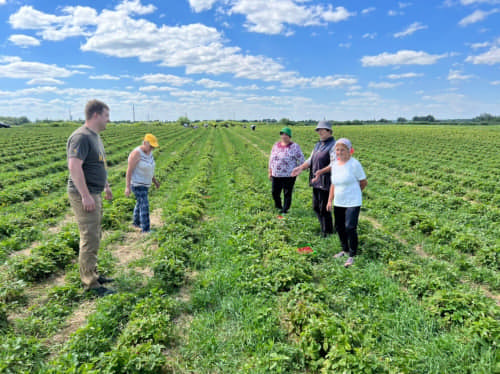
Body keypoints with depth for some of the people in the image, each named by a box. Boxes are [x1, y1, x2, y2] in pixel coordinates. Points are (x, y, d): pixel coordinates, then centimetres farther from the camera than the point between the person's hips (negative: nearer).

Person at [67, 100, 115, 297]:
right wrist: (85, 196, -27)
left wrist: (106, 185, 28)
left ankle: (91, 274, 30)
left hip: (94, 194, 10)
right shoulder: (81, 137, -17)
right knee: (90, 240, -5)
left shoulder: (95, 136, 15)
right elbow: (74, 166, -26)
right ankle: (90, 284, 4)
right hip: (84, 195, -10)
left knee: (94, 237, 17)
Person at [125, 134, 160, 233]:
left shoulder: (148, 152, 2)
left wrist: (154, 180, 18)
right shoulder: (136, 154, -24)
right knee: (144, 206, -10)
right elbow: (129, 170, -22)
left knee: (140, 203, 21)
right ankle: (146, 230, -5)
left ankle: (136, 223, 39)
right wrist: (127, 187, -22)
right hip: (137, 184, -9)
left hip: (144, 183, 9)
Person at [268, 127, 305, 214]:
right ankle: (278, 206, 34)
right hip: (276, 175, 5)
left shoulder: (294, 146, -6)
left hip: (289, 175, -5)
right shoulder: (276, 145, 9)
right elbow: (271, 159, 16)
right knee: (275, 192, 10)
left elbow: (301, 159, -1)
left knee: (287, 194, 2)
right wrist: (270, 172, 15)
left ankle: (285, 210, 16)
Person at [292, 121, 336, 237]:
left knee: (324, 208, -2)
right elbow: (311, 160, 18)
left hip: (325, 182, -9)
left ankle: (327, 233, 13)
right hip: (316, 181, 9)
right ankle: (324, 227, 33)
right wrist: (301, 168, 3)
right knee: (316, 207, 17)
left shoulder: (333, 145, -12)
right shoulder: (318, 145, 16)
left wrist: (321, 172, -31)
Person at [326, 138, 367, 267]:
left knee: (350, 228, -9)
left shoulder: (354, 164, -12)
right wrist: (330, 200, 12)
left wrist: (352, 192, 8)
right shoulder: (335, 164, 7)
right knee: (339, 227, 15)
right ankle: (345, 250, 35)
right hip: (338, 203, 7)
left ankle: (352, 255, 6)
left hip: (352, 203, -7)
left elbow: (363, 182, -4)